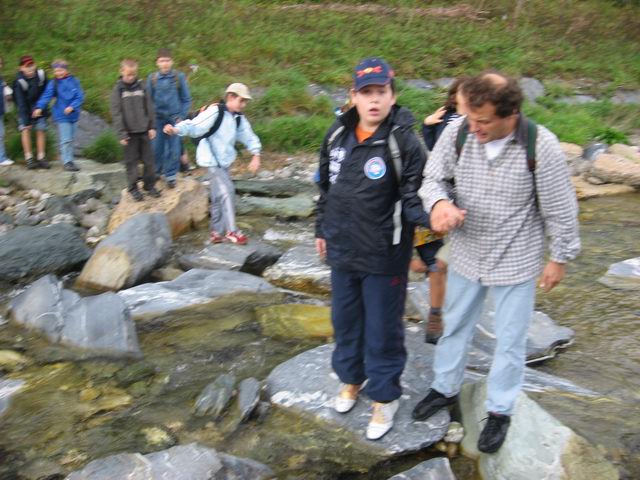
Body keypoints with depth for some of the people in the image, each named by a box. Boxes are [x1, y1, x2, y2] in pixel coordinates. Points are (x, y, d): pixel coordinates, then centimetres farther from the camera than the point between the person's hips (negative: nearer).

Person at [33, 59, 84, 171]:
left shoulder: (74, 81, -1)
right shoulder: (53, 83, -5)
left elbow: (80, 96, -4)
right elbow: (46, 96, -14)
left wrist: (72, 106, -19)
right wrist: (39, 107, -28)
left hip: (73, 115, 3)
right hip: (62, 116, -3)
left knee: (70, 139, 12)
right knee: (65, 140, -7)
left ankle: (70, 159, 22)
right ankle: (67, 162, -2)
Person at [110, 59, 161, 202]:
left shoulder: (141, 86, 5)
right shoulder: (118, 89, -4)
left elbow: (149, 107, 8)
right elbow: (116, 113, -6)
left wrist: (152, 126, 2)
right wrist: (121, 133, -10)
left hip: (144, 131, 3)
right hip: (130, 132, -3)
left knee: (148, 160, 7)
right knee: (131, 161, 4)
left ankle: (149, 185, 19)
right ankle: (133, 188, 14)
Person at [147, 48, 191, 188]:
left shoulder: (179, 77, -3)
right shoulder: (152, 78, 0)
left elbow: (186, 99, 2)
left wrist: (181, 117, -4)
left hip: (174, 119, -1)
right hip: (158, 118, 1)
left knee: (173, 149, 1)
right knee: (156, 148, 6)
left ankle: (171, 176, 14)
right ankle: (155, 173, 25)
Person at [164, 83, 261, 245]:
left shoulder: (239, 118, 8)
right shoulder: (215, 112, -16)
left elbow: (249, 137, 13)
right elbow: (194, 126, -23)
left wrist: (256, 156, -1)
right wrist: (176, 129, -40)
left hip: (224, 160, 9)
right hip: (211, 159, -9)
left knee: (219, 197, 14)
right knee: (227, 191, -15)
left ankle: (217, 233, 24)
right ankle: (231, 231, -8)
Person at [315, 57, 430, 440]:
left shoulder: (404, 142, -15)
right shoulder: (338, 135, 2)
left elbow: (413, 197, -16)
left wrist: (432, 216, -37)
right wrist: (322, 229, 19)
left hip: (384, 258, -5)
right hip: (342, 252, 6)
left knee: (382, 330, 7)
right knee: (345, 320, 21)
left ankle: (385, 396, 28)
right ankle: (351, 378, 45)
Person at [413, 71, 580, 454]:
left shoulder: (540, 146, -22)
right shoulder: (458, 132, -16)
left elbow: (560, 208, -11)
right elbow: (434, 177, -4)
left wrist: (560, 257, -2)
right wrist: (439, 202, -27)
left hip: (516, 262, -3)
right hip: (466, 255, 3)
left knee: (510, 340, 12)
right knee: (455, 326, 21)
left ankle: (500, 410, 33)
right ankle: (446, 388, 44)